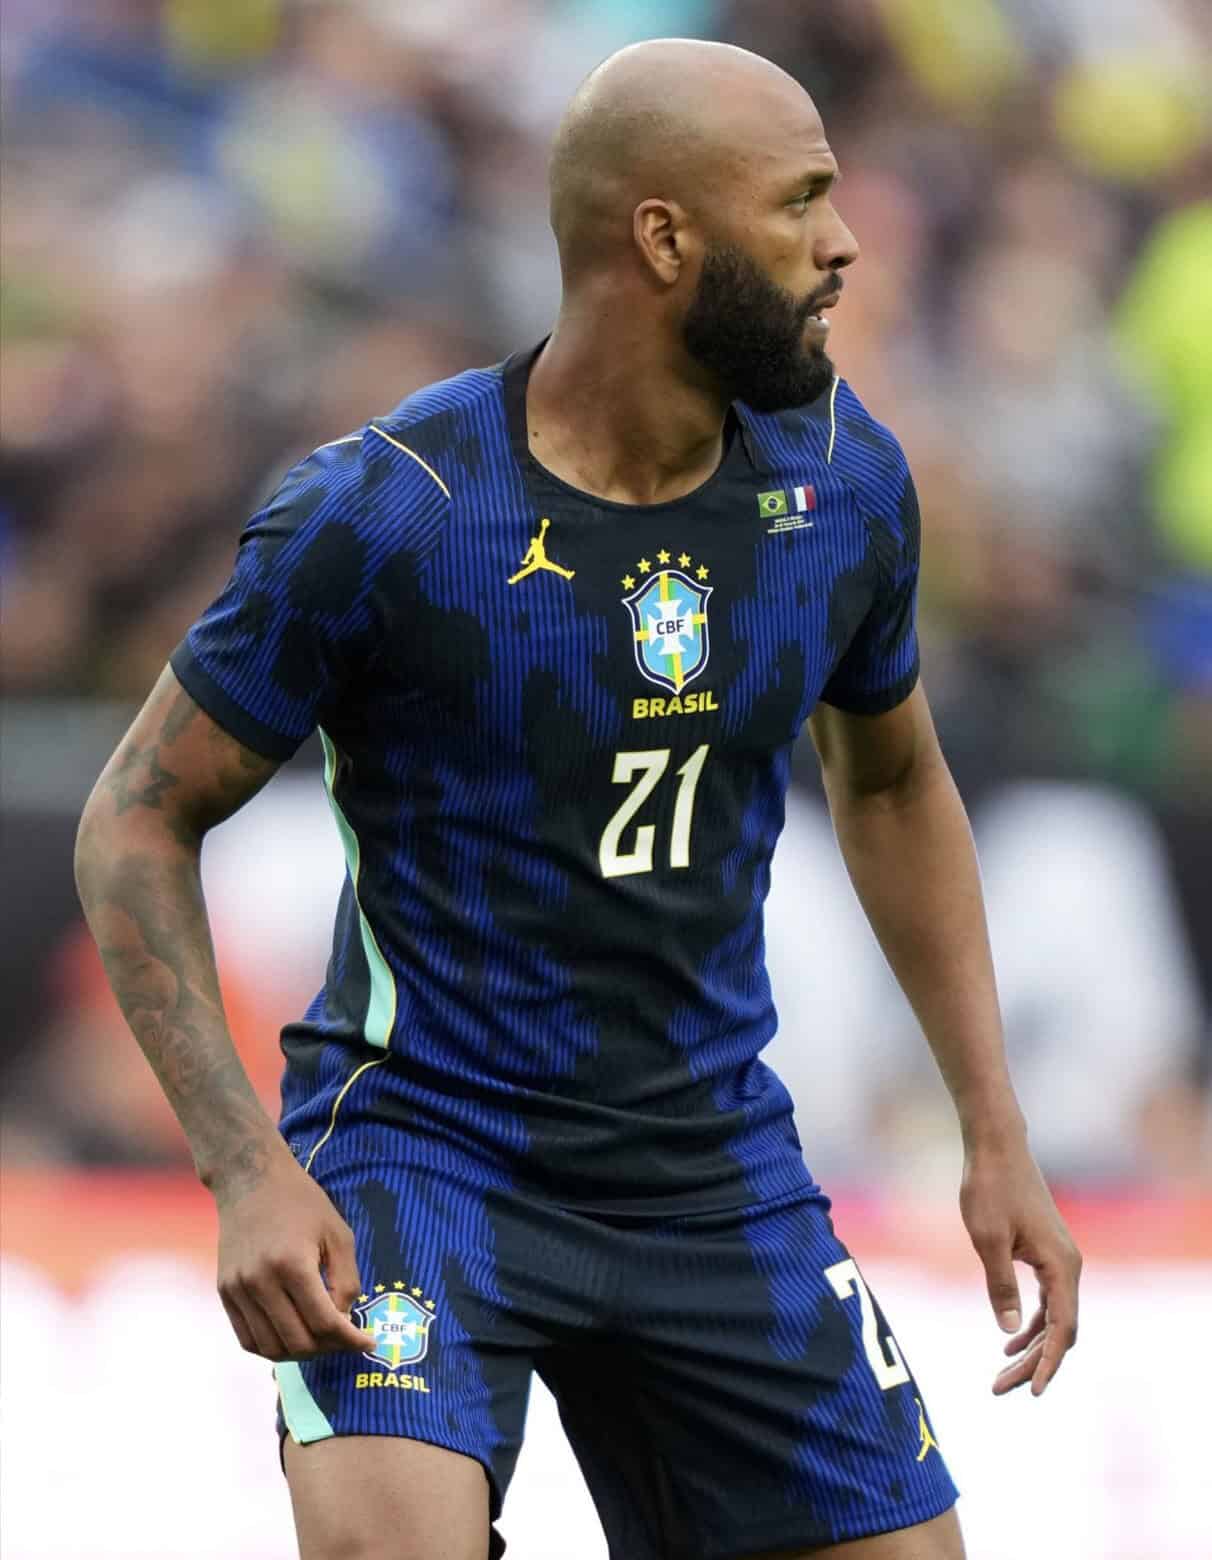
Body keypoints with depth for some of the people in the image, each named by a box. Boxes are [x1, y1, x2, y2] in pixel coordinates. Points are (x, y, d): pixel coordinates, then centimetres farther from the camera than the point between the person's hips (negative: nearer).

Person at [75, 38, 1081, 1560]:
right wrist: (246, 1172, -20)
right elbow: (138, 823, -9)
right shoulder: (376, 512, -17)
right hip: (420, 1136, -5)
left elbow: (891, 781, 17)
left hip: (715, 1162, 5)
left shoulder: (843, 480, -1)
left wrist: (997, 1138, 12)